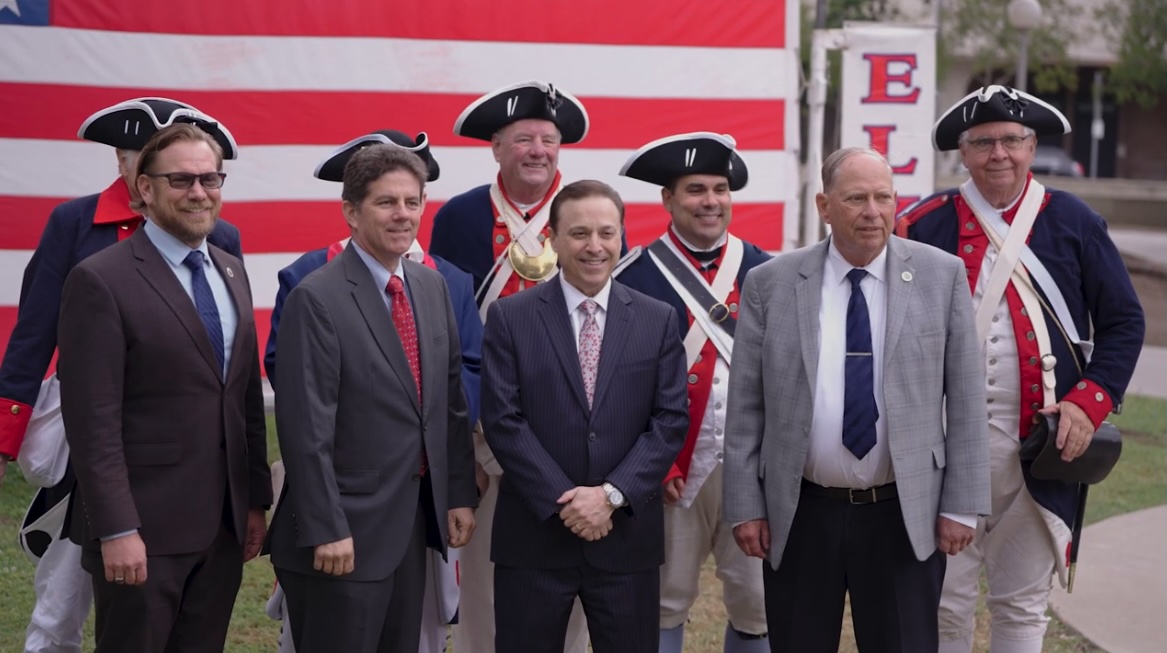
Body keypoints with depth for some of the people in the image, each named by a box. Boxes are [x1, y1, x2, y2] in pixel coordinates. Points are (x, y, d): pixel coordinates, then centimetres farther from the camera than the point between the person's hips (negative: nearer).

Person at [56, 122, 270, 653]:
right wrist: (116, 531, -18)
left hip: (224, 527, 6)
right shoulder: (101, 281, -10)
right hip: (143, 530, -6)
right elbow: (93, 421, -15)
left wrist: (256, 500, 12)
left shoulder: (231, 273, 12)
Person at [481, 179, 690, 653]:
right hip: (533, 535, -1)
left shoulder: (659, 320, 5)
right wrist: (563, 501, -13)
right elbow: (502, 420, -6)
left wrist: (612, 494, -12)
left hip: (628, 535, 1)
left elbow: (671, 421, 0)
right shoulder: (510, 317, 0)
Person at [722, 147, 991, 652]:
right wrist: (745, 506, -1)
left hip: (906, 515, 0)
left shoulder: (942, 275, 0)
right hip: (798, 516, 1)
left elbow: (965, 398, 1)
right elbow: (745, 407, 1)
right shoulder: (770, 283, -1)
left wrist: (962, 504, -2)